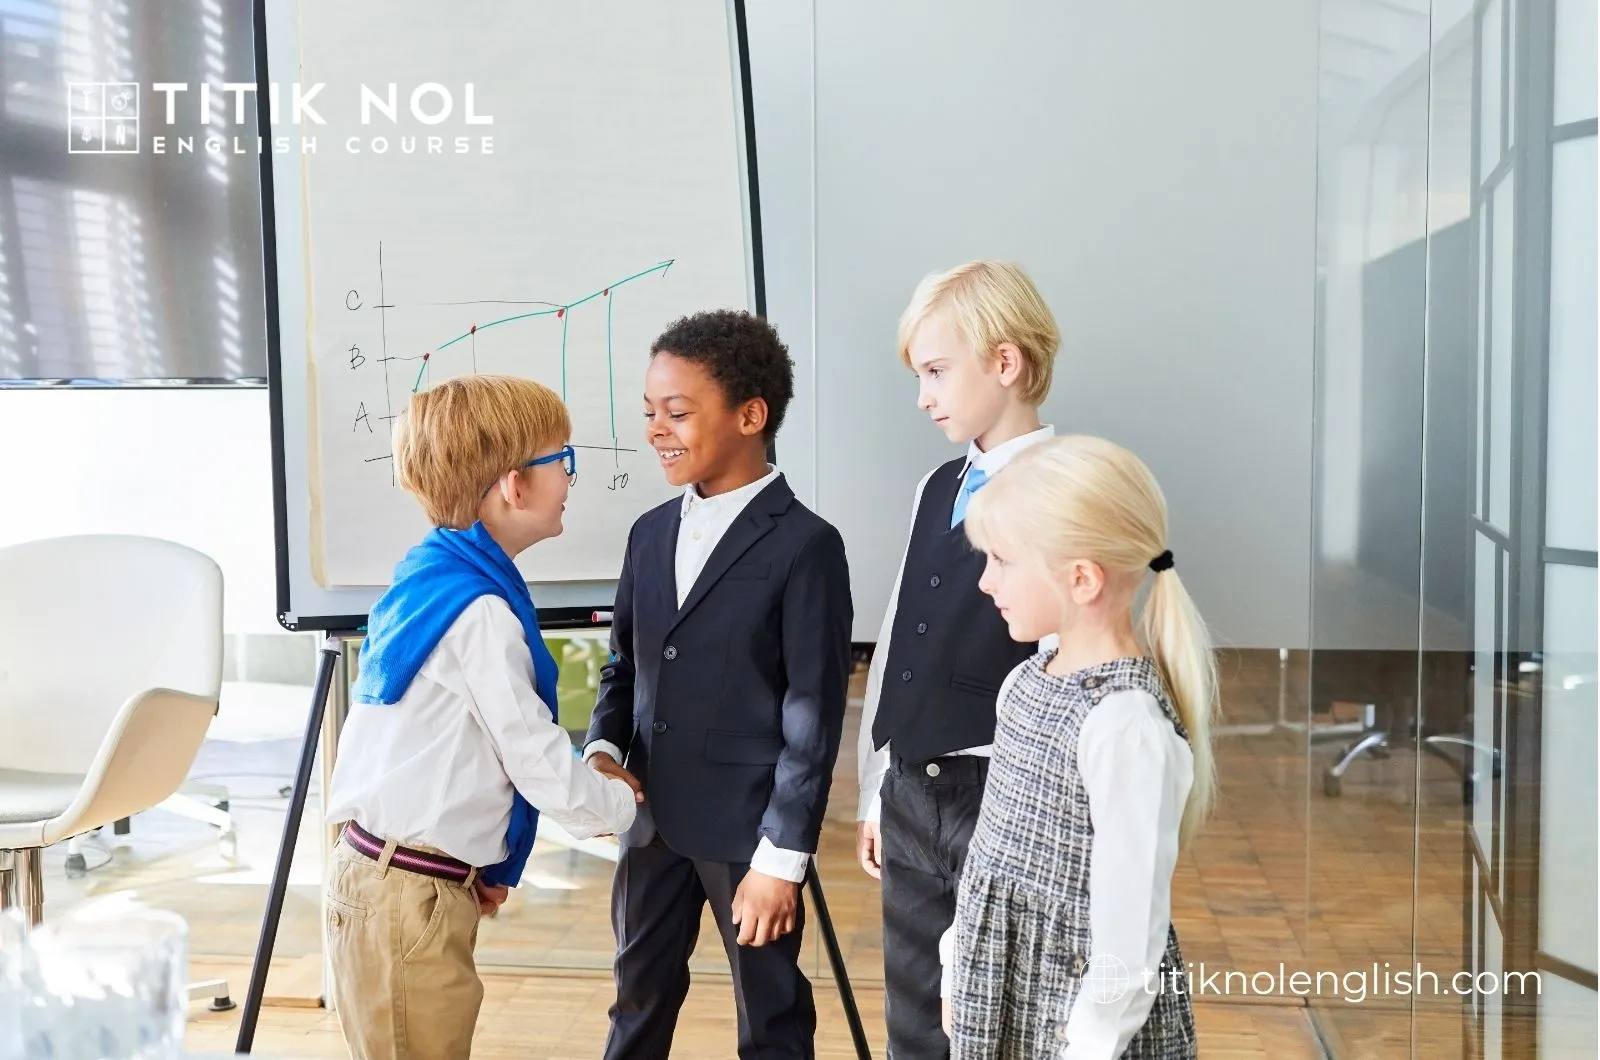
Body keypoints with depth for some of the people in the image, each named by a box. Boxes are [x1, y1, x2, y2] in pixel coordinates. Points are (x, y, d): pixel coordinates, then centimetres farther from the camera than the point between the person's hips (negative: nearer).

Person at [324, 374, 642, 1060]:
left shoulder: (432, 578, 10)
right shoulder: (482, 611, -18)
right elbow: (538, 762, -15)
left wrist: (479, 863, 19)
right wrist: (620, 802, 4)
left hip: (385, 871, 9)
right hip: (409, 895, -9)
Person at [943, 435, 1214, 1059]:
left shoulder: (1125, 722, -24)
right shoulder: (1029, 680, 2)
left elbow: (1130, 922, -21)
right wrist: (962, 961, 16)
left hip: (1076, 1006, -8)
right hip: (1001, 989, 8)